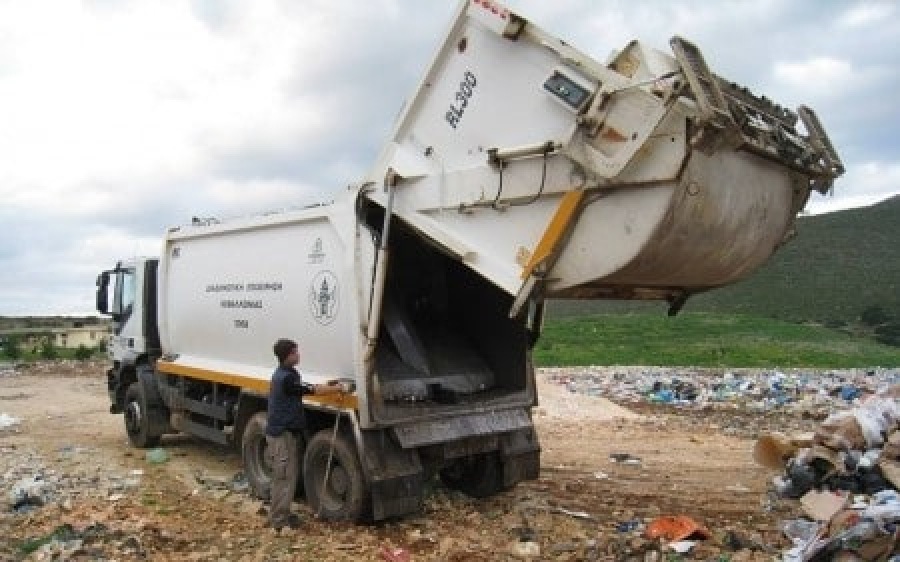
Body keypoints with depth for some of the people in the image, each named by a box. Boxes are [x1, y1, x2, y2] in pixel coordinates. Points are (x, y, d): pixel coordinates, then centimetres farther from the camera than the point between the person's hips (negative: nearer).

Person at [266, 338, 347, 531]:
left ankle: (280, 513, 27)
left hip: (281, 431, 10)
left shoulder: (281, 374, 11)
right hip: (282, 433, -10)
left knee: (286, 475, 18)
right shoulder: (287, 378, -22)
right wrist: (338, 388, -5)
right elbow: (313, 390, -17)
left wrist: (329, 386, 4)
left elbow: (306, 389, 12)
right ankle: (279, 520, 4)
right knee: (285, 476, -3)